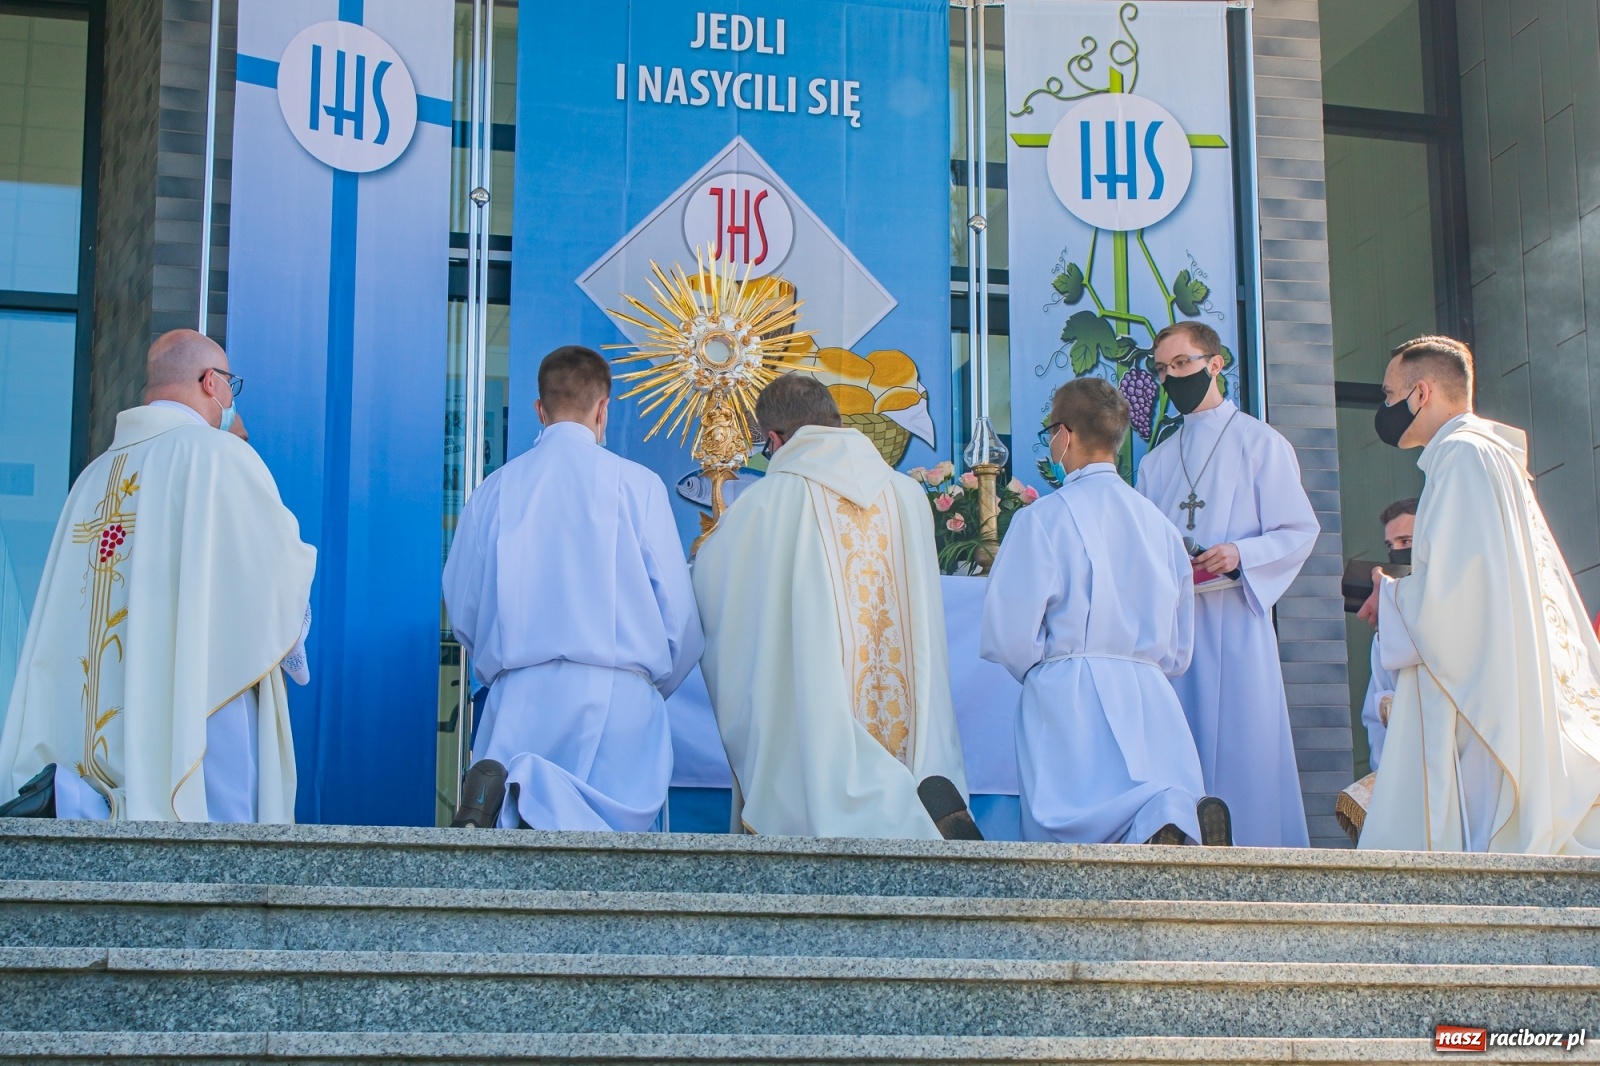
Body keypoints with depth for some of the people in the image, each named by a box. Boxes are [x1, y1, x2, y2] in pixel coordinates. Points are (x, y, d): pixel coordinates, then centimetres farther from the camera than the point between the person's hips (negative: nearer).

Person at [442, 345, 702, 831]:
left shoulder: (495, 489, 8)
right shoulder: (637, 485, 1)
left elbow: (462, 609, 14)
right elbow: (679, 610, 4)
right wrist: (657, 682, 22)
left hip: (520, 695, 2)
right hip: (619, 695, -2)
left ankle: (499, 787, -27)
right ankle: (548, 797, -32)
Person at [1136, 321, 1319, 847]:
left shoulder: (1260, 443, 5)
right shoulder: (1156, 462, 20)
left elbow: (1299, 532, 0)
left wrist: (1240, 555, -17)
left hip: (1235, 619, -4)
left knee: (1244, 750, -7)